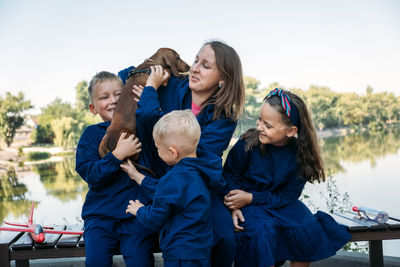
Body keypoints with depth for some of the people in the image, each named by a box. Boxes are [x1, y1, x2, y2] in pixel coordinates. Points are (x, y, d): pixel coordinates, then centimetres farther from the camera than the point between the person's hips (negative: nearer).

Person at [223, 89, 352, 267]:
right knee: (261, 231, -30)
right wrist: (234, 207, -18)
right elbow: (230, 174, -4)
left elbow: (288, 195, -10)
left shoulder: (300, 154, -14)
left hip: (280, 203, 2)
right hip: (248, 205, -2)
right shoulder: (248, 143, -17)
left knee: (309, 230, -19)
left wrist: (251, 198, -20)